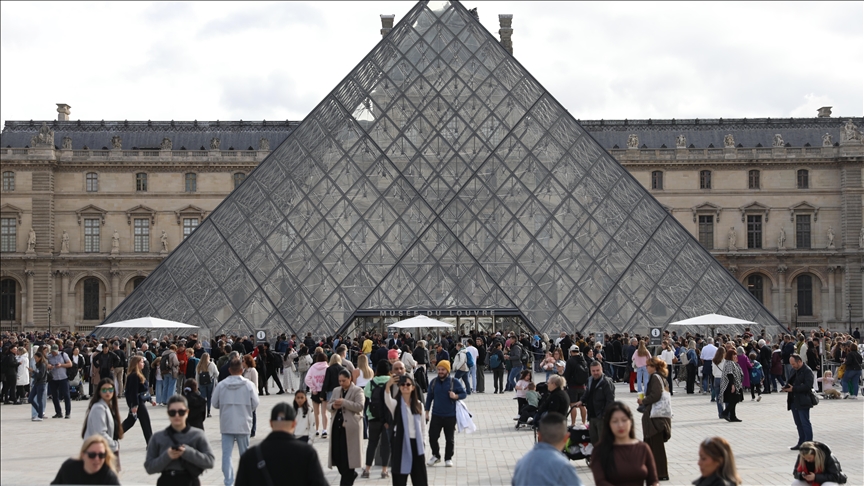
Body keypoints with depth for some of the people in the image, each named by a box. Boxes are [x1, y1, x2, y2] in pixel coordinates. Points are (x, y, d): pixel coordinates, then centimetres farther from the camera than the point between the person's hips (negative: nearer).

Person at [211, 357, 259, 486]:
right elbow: (255, 404, -5)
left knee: (226, 454, 3)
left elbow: (215, 403, 1)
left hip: (226, 424, 0)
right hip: (243, 424, 0)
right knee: (245, 453, 13)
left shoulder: (221, 385, -5)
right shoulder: (249, 385, -8)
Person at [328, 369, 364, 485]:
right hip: (336, 425, 6)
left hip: (349, 427, -6)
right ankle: (350, 475, 26)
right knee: (336, 453, 6)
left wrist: (344, 402, -22)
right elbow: (328, 404, 17)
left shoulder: (357, 391, -4)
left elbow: (360, 407, -14)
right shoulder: (336, 390, 16)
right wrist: (333, 406, -7)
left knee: (347, 455, -3)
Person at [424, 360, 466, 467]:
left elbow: (464, 394, 2)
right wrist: (427, 412, 9)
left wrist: (456, 396, -20)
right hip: (436, 415, 2)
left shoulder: (454, 382, -5)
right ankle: (436, 455, 21)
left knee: (449, 439, 7)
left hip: (450, 416, -2)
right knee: (432, 437, -1)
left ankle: (448, 458, 21)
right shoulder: (433, 382, 3)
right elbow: (429, 397, 10)